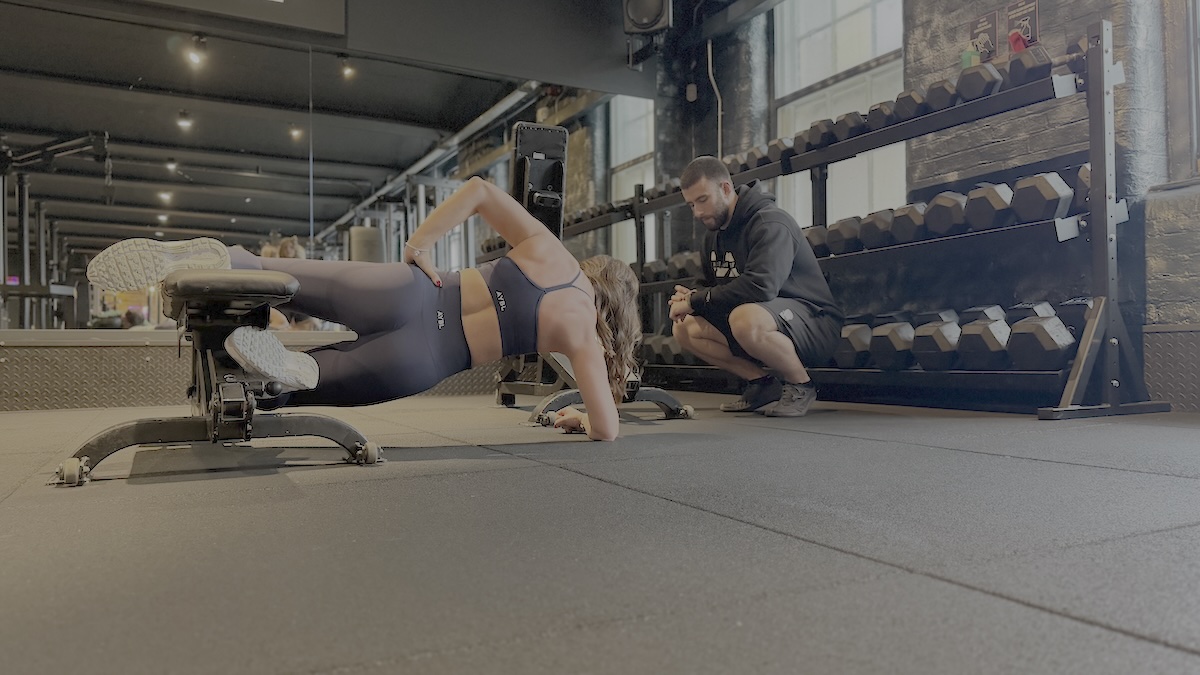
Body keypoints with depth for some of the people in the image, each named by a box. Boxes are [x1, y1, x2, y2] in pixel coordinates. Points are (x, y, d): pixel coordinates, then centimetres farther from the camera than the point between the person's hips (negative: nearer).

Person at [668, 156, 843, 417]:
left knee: (745, 319, -40)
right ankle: (763, 383, 2)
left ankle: (800, 385, -12)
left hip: (813, 321, -9)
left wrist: (696, 300, -25)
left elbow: (761, 285, -34)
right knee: (683, 329, -3)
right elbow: (713, 287, 16)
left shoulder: (770, 223, -18)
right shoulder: (714, 233, 9)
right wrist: (689, 298, -10)